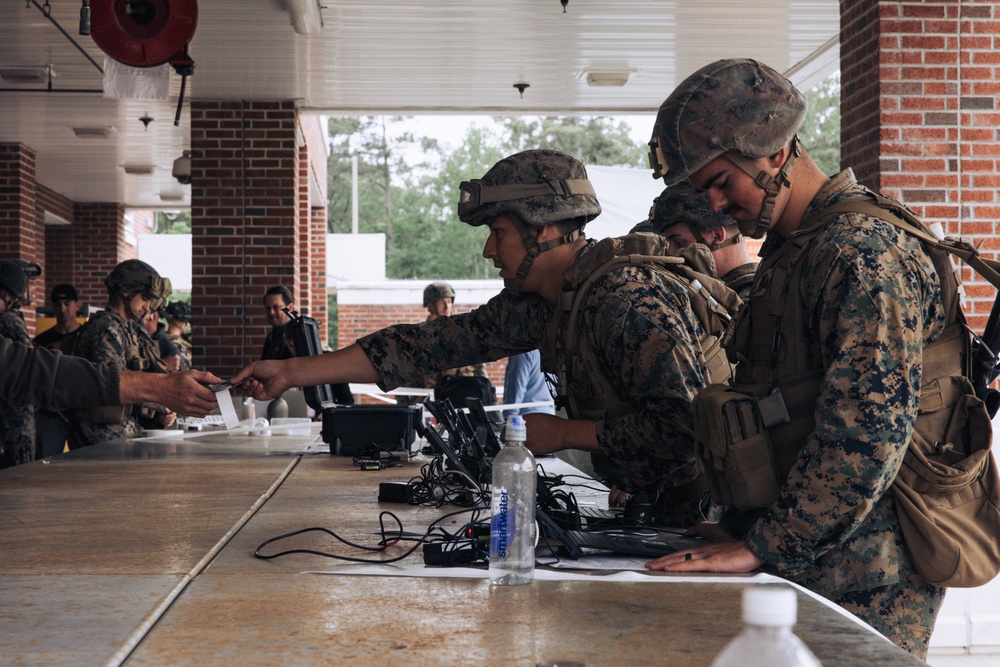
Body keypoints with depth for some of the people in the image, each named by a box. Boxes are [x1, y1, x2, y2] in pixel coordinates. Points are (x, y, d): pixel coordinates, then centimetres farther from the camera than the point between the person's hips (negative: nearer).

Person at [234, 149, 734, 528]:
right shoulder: (537, 301, 4)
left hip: (689, 517, -7)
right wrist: (291, 372, 1)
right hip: (641, 507, 7)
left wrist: (565, 433, -17)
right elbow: (436, 343, 4)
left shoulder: (627, 300, -23)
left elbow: (682, 420, -29)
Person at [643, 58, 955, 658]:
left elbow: (867, 437, -23)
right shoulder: (788, 254, 16)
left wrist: (762, 547, -20)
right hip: (797, 567, 9)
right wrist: (742, 525, 14)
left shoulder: (867, 255, -17)